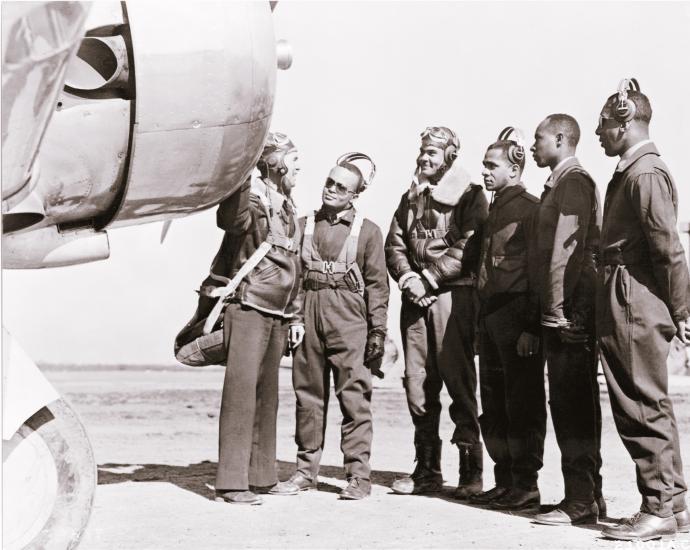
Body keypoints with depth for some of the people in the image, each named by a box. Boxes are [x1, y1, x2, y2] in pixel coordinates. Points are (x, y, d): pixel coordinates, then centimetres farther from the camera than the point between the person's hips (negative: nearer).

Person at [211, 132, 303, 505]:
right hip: (250, 306, -8)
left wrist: (294, 316, 26)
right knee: (241, 389, -11)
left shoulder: (287, 207, 17)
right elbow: (230, 220, -35)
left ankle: (261, 475, 18)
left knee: (267, 393, 11)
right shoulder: (252, 201, -9)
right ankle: (231, 481, -12)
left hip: (279, 313, 8)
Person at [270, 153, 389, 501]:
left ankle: (358, 475, -2)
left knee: (353, 394, -5)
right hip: (308, 314, 3)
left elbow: (377, 285, 3)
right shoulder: (304, 225, 13)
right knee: (308, 393, 7)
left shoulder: (368, 231, 6)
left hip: (349, 318, -3)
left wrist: (378, 330, -4)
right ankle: (306, 470, 15)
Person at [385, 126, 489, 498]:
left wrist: (428, 278, -12)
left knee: (459, 380, -8)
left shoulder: (469, 196, 2)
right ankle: (427, 470, 10)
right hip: (415, 299, 5)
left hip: (453, 295, -5)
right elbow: (394, 244, 15)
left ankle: (470, 469, -2)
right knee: (417, 383, 3)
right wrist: (408, 279, -3)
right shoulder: (411, 198, 20)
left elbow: (467, 248, -9)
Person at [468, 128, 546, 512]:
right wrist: (481, 320, 14)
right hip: (490, 317, 9)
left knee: (523, 404, -4)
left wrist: (530, 327, -20)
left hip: (518, 318, -9)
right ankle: (504, 482, 19)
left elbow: (537, 270, -14)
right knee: (493, 405, 11)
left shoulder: (530, 208, -7)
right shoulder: (495, 210, 19)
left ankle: (526, 487, 1)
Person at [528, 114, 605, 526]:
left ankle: (581, 501, -5)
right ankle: (589, 495, 19)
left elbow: (565, 250, -17)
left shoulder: (573, 181, -10)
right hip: (570, 314, 10)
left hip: (570, 310, -10)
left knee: (572, 404, -8)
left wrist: (559, 311, -19)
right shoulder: (563, 184, 22)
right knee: (575, 404, 12)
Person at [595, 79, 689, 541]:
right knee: (652, 409, 14)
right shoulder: (633, 171, 16)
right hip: (623, 307, 10)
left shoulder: (645, 173, -14)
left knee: (643, 408, -5)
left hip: (635, 308, -10)